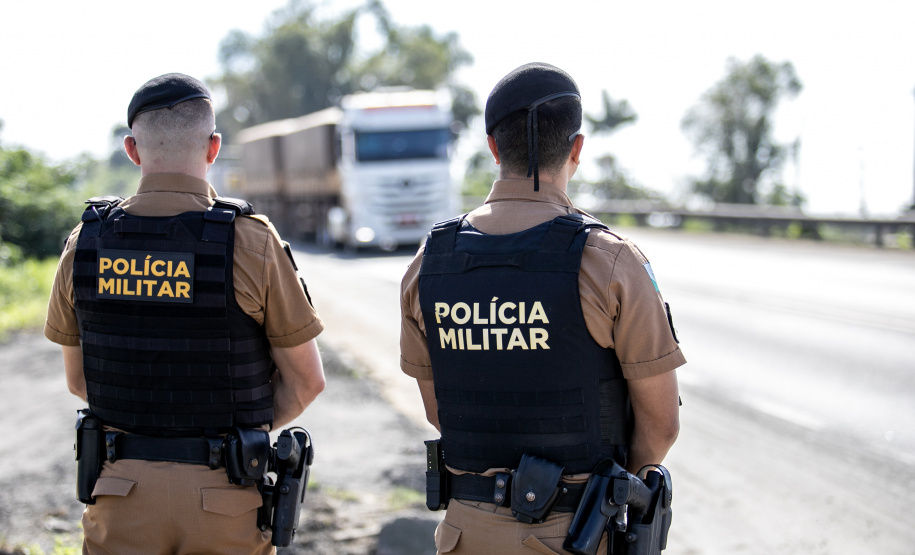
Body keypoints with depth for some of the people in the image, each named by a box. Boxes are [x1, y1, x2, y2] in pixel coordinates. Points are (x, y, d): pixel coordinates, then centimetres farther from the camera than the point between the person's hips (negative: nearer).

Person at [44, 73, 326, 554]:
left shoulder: (85, 243, -3)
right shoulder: (251, 244, -12)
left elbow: (78, 379, 8)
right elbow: (305, 379, -5)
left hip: (124, 488, 2)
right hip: (225, 497, -2)